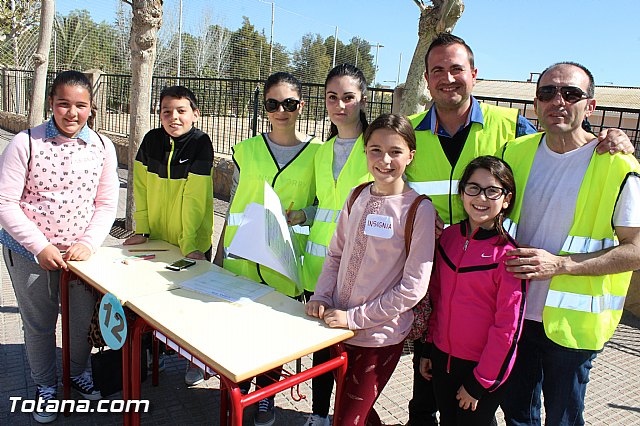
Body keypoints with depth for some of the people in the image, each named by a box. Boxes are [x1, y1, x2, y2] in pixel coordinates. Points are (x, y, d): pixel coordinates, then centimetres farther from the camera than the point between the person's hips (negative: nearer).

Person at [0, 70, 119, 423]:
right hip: (29, 252, -2)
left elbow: (106, 205, 0)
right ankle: (45, 385, 38)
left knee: (83, 319, 14)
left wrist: (88, 243, -13)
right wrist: (41, 247, -17)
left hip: (80, 249, 2)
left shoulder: (102, 147, -4)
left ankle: (78, 372, 43)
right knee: (39, 323, 14)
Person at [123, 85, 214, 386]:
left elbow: (194, 198, -21)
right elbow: (142, 187, 1)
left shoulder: (200, 144, -16)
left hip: (192, 241, -4)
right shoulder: (152, 140, -3)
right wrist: (142, 229, -2)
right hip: (157, 237, 4)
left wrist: (190, 245, -22)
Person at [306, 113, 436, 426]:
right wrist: (322, 297, -5)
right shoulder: (357, 198, 0)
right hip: (340, 328, 5)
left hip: (380, 336, -5)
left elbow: (413, 287, -16)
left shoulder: (419, 210, -15)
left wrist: (355, 317, -16)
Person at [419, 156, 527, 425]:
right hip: (443, 359, 5)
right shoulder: (449, 236, 0)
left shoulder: (508, 253, -17)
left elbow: (508, 327, -15)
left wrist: (480, 382, -11)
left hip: (482, 367, -5)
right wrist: (428, 349, 12)